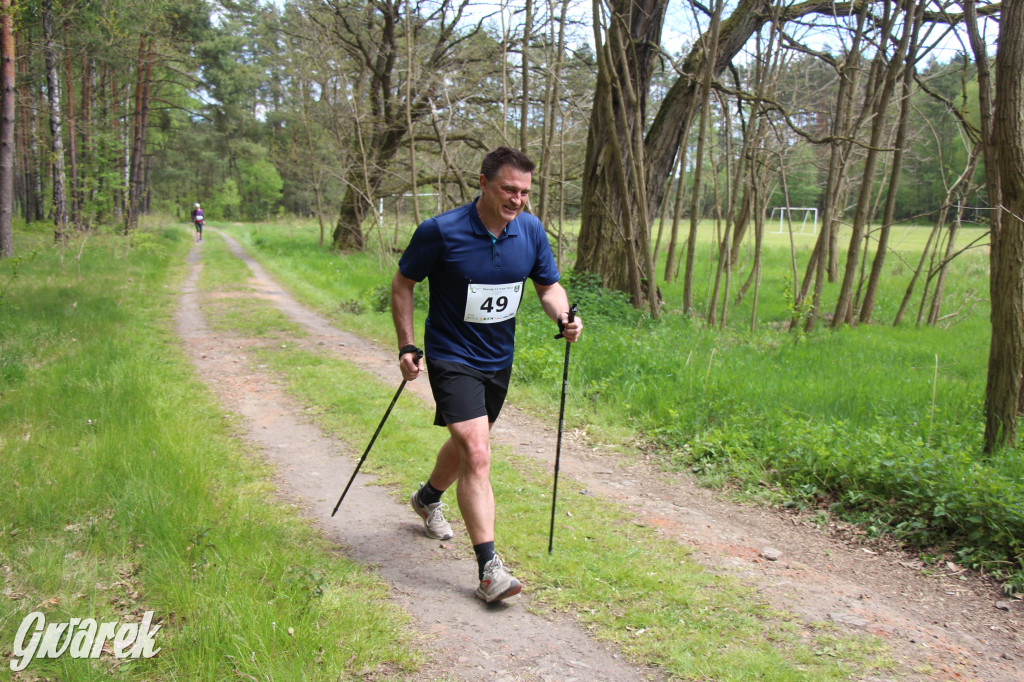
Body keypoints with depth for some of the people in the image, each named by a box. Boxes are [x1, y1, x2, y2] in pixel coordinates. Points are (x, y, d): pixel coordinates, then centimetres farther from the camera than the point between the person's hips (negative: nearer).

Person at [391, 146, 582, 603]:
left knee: (467, 443, 23)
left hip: (499, 360, 6)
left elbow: (549, 286, 7)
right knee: (477, 454, -18)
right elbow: (403, 284, -5)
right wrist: (407, 347, -9)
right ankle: (489, 569, -14)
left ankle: (428, 499, 53)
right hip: (451, 358, -6)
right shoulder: (441, 232, -18)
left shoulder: (531, 231, -5)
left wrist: (564, 317, -14)